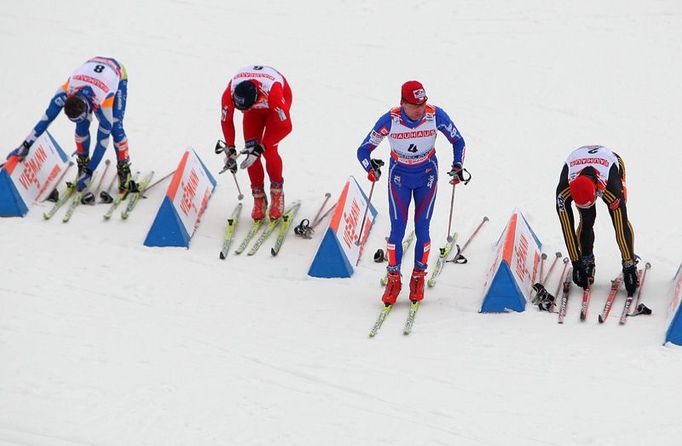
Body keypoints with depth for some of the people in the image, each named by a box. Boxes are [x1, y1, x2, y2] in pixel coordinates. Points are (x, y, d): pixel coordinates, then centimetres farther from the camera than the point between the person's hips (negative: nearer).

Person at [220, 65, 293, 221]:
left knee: (269, 150, -19)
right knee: (250, 149, -10)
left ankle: (277, 194, 2)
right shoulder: (230, 93, -35)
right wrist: (230, 149, -19)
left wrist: (260, 147, -38)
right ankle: (259, 199, 4)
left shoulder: (272, 91, -46)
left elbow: (285, 127, -35)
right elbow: (226, 121, -14)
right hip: (256, 106, 3)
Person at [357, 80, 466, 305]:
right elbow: (363, 150, -14)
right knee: (397, 230, -5)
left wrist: (457, 166, -16)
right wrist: (371, 168, -27)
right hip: (399, 176, -1)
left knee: (422, 229, -2)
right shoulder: (390, 120, -24)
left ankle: (418, 276, 16)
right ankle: (393, 279, 10)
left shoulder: (435, 115, -22)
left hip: (427, 176, 1)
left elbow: (458, 141, -6)